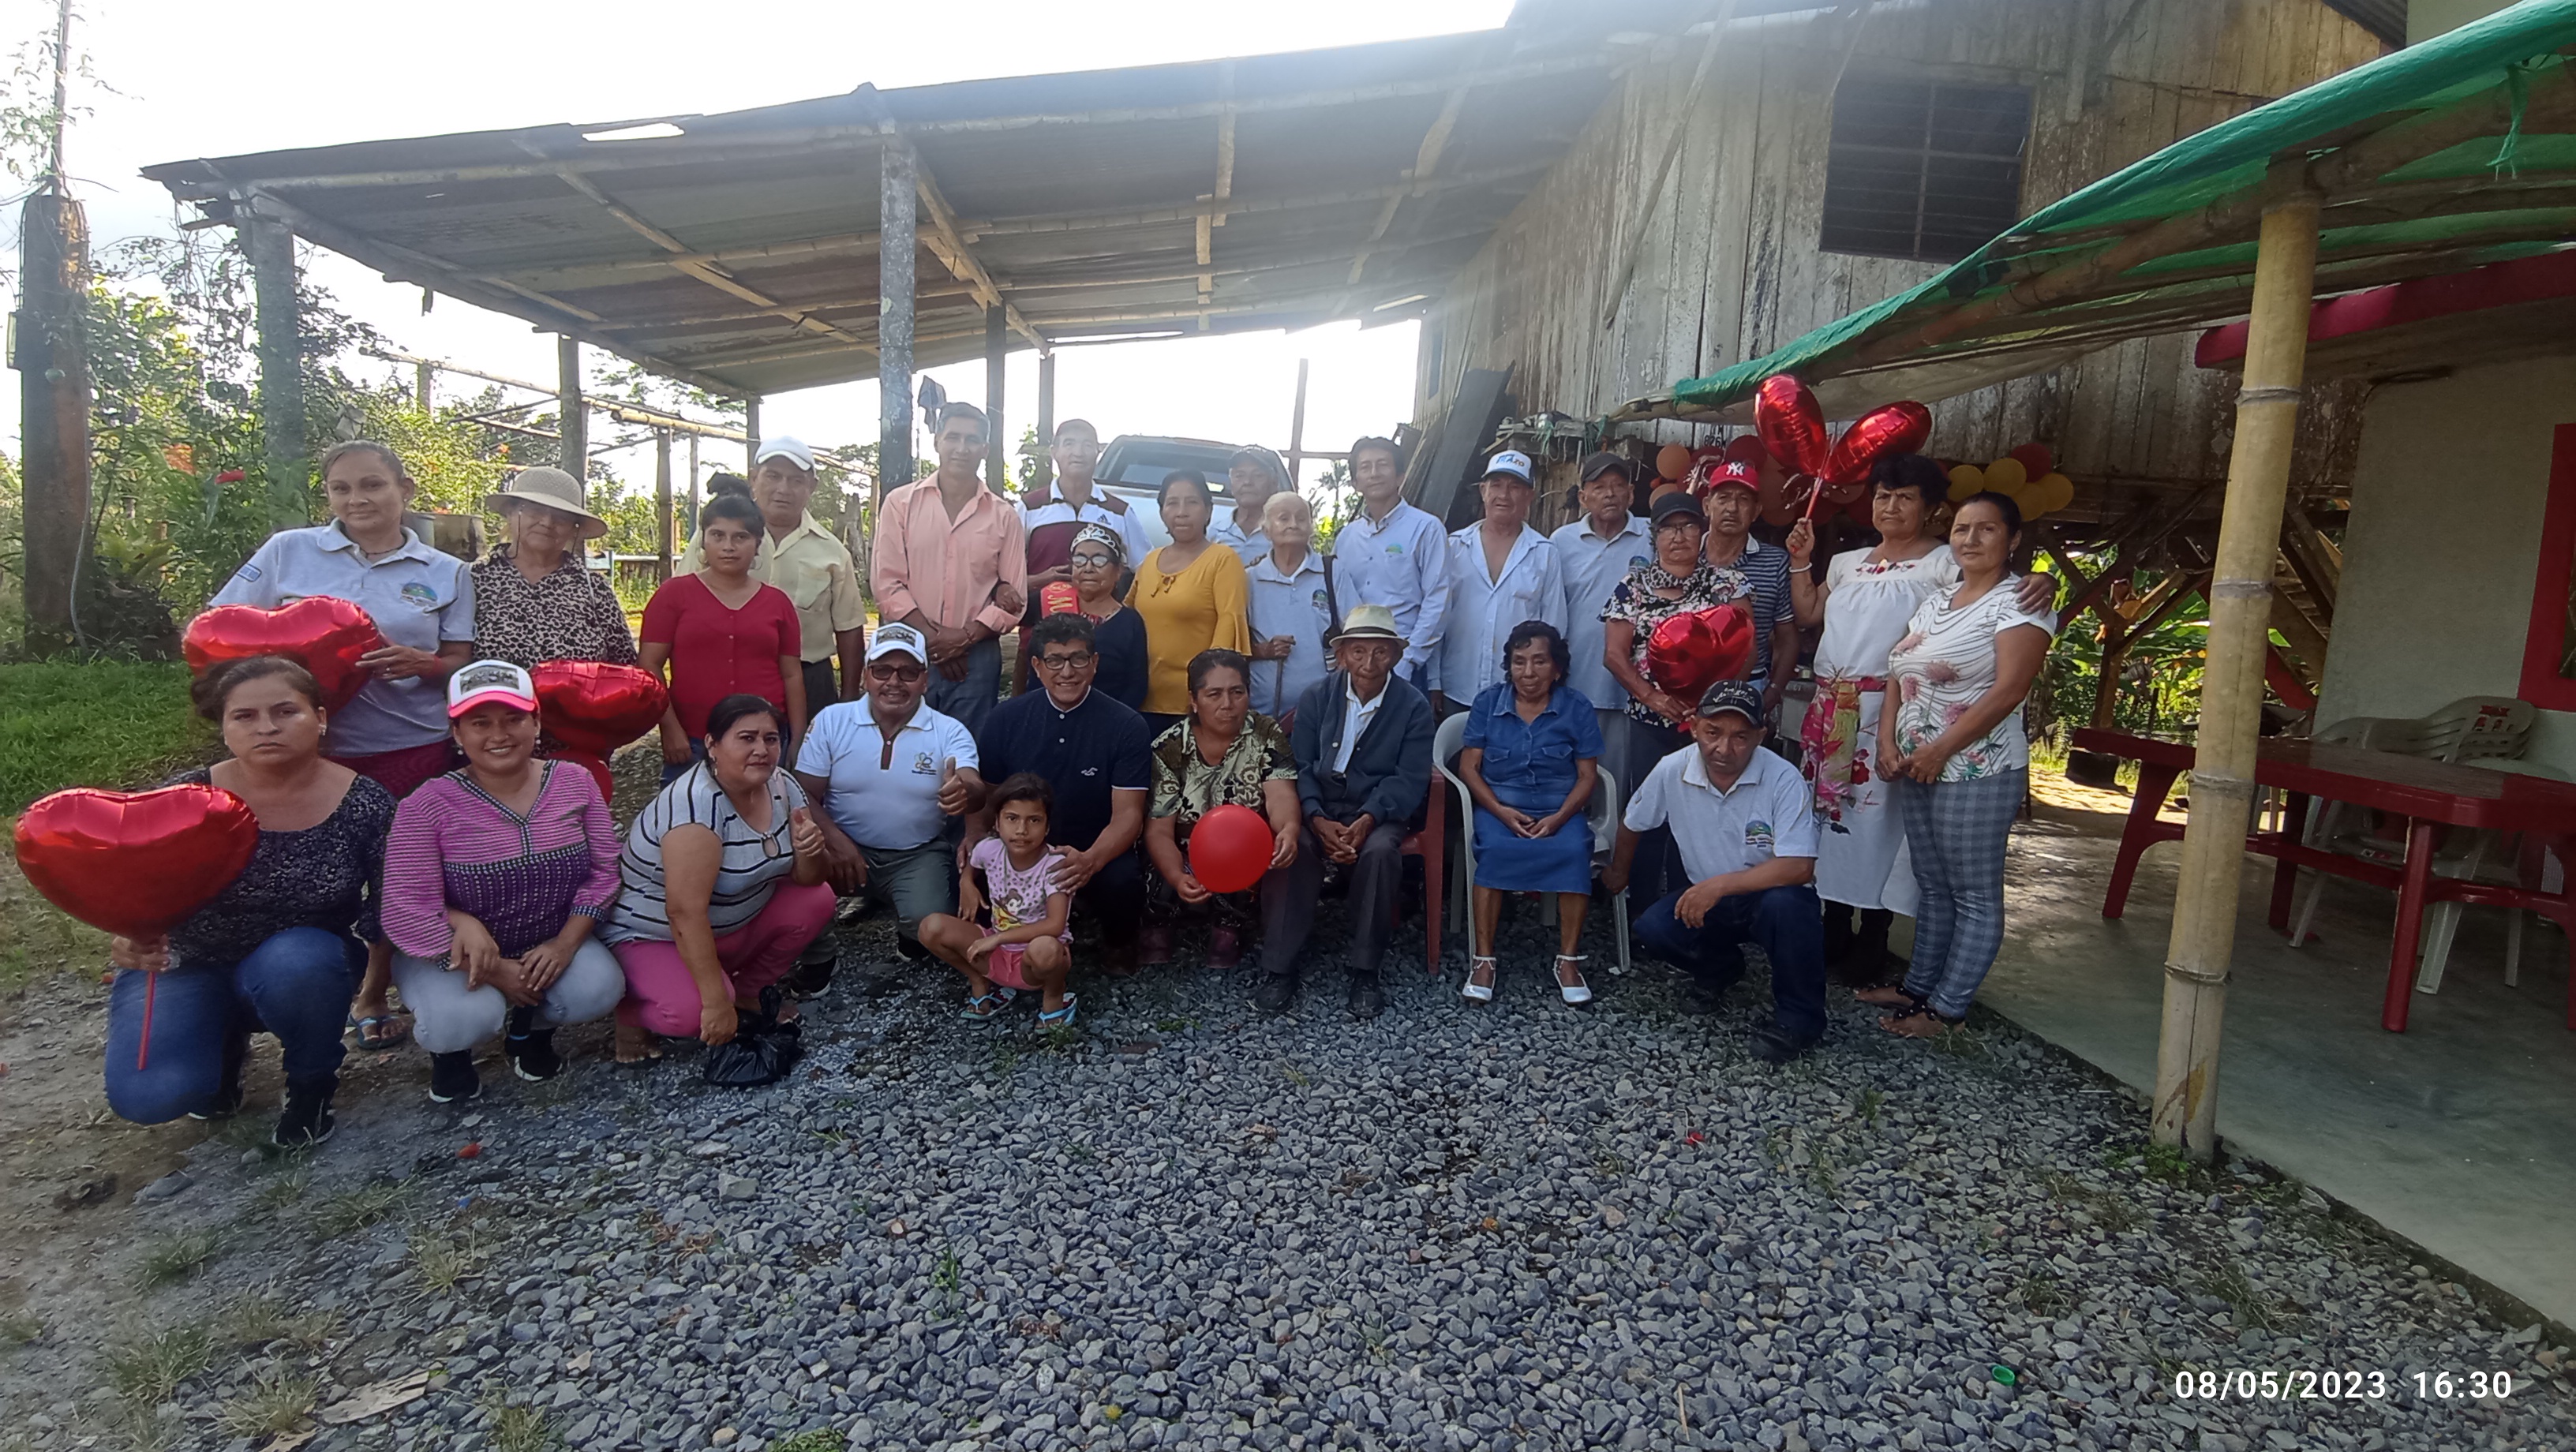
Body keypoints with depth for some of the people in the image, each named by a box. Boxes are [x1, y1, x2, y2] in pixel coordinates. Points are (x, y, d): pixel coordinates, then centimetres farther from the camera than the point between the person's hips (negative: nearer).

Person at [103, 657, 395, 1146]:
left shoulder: (365, 804, -15)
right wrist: (129, 943, -25)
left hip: (304, 967, -1)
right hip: (187, 965, 1)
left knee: (293, 960, -36)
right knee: (148, 1096, -23)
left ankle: (312, 1086, -5)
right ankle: (227, 1040, 16)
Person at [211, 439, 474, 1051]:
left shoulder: (446, 572, 6)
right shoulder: (288, 551, 6)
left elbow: (461, 663, 6)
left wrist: (420, 663, -16)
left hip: (415, 749, 0)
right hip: (314, 747, 0)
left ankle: (373, 994, 27)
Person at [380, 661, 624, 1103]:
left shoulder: (575, 782, -8)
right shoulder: (428, 805, -18)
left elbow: (604, 870, -6)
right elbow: (407, 913, -21)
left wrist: (565, 943, -19)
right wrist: (495, 971, -21)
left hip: (551, 944, 3)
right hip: (450, 954, -2)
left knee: (600, 990, -25)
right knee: (465, 1020, -32)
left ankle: (531, 1029, 12)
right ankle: (450, 1047, 10)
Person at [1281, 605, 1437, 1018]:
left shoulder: (1413, 705, 0)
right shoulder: (1318, 696, 5)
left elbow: (1410, 779, -7)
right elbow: (1300, 766, -1)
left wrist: (1367, 820, -23)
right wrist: (1318, 821, -18)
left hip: (1380, 810, -1)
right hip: (1320, 807, 1)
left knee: (1379, 851, -34)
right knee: (1292, 845, -31)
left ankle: (1365, 972, -20)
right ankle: (1281, 966, -20)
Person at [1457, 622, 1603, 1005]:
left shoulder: (1576, 707, 2)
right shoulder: (1487, 702, 3)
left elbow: (1587, 776, 1)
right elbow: (1469, 767, 0)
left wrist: (1558, 818, -16)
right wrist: (1501, 811, -15)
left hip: (1560, 809, 0)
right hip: (1499, 806, 0)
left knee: (1574, 851, -31)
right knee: (1495, 850, -32)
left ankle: (1568, 959, -20)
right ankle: (1483, 959, -25)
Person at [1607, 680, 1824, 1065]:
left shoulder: (1784, 780, -23)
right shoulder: (1672, 771, -13)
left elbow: (1799, 868, -30)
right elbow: (1632, 824, 7)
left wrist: (1720, 884, -36)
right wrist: (1617, 875, 21)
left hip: (1771, 897, -3)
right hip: (1707, 901, 3)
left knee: (1784, 903, -37)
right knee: (1652, 929, -23)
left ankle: (1797, 1017, -12)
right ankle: (1719, 969, 12)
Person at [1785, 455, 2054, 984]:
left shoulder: (1945, 563, -4)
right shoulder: (1847, 562, 16)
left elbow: (1997, 587, -14)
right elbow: (1809, 612, 24)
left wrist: (2039, 581, -34)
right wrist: (1800, 561, 14)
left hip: (1889, 715, -6)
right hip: (1830, 713, 7)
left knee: (1877, 820, -4)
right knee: (1829, 808, 11)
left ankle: (1870, 949, 8)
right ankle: (1833, 935, 24)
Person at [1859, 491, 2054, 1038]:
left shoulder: (2019, 603, -7)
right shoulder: (1935, 602, 16)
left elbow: (2009, 690, -17)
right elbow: (1898, 676, 14)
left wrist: (1940, 750, -18)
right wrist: (1887, 741, -1)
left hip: (1977, 772, -7)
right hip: (1915, 768, 8)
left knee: (1974, 896, 1)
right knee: (1932, 887, 16)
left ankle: (1947, 1009, 6)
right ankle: (1917, 987, 25)